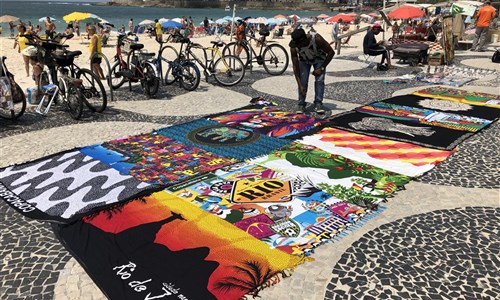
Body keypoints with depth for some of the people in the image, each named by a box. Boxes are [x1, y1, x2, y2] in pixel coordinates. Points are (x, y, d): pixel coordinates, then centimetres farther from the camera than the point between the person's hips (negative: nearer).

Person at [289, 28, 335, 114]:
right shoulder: (294, 46, -33)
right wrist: (300, 85, -31)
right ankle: (301, 105, -5)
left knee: (319, 80, -16)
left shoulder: (317, 39, -39)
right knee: (303, 81, -14)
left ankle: (318, 104, -9)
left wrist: (322, 68, -27)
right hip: (304, 60, 1)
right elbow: (295, 67, -27)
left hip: (319, 59, -1)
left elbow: (331, 52, -26)